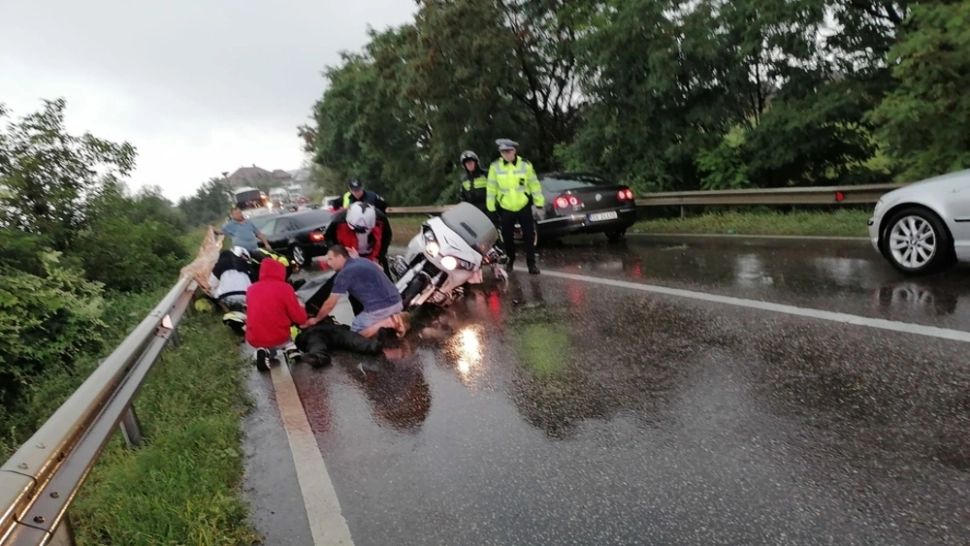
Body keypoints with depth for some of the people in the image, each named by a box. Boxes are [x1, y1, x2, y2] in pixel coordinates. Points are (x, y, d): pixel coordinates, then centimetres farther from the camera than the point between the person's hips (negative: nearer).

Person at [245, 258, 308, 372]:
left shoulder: (251, 289, 5)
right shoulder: (285, 288, -11)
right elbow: (301, 319, -8)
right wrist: (301, 308, 14)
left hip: (254, 340, 5)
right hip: (279, 338, -5)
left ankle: (265, 351, 4)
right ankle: (289, 347, -4)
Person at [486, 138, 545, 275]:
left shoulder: (525, 164, -8)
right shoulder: (495, 166, -8)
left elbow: (535, 185, -2)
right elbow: (491, 188, -2)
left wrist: (539, 205, -1)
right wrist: (491, 209, 0)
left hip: (524, 207, -1)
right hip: (505, 209, 1)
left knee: (529, 236, 1)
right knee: (507, 236, 11)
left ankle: (531, 263, 12)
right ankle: (510, 259, 33)